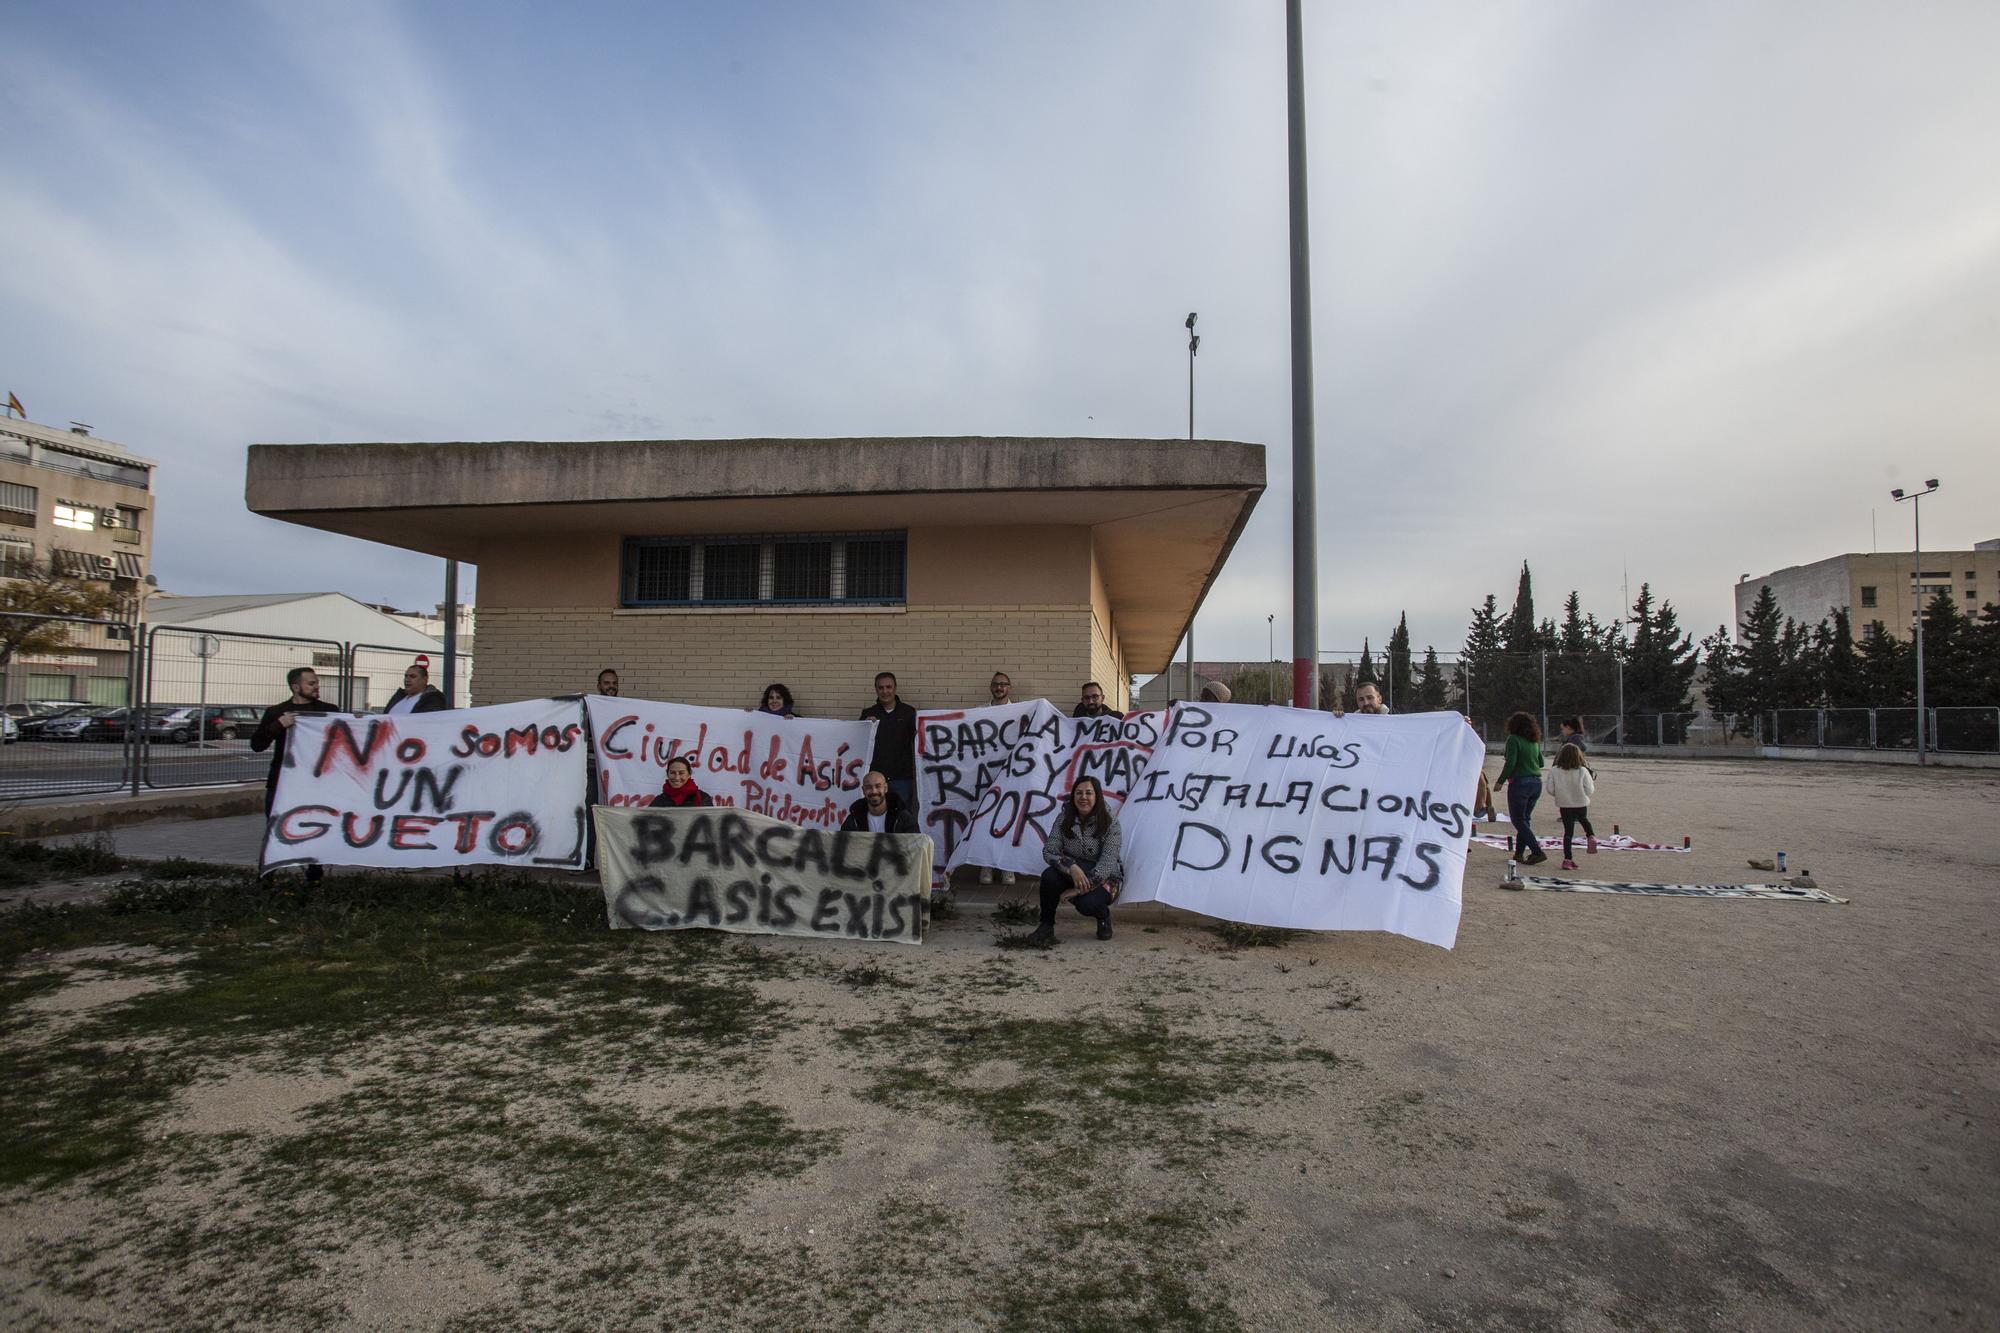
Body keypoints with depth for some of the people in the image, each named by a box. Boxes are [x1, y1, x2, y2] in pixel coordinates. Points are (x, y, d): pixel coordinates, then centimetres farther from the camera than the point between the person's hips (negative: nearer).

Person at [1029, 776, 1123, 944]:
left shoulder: (1110, 822, -15)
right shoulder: (1064, 819, -7)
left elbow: (1108, 862, -21)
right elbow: (1049, 851, -13)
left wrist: (1079, 890, -27)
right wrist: (1071, 867, -34)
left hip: (1102, 878, -3)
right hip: (1071, 875, 3)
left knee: (1087, 903, -34)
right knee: (1049, 876, -30)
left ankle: (1104, 916, 5)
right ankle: (1046, 926, -9)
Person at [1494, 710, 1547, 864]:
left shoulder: (1514, 739, -10)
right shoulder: (1534, 741, 10)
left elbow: (1510, 763, -17)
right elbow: (1540, 762, 16)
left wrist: (1500, 781, -9)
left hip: (1520, 783, -7)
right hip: (1536, 782, 7)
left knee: (1518, 820, 0)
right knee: (1524, 819, 15)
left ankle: (1537, 851, -9)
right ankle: (1519, 852, 15)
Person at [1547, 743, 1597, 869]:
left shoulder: (1554, 771, -11)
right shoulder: (1583, 771, -13)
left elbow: (1550, 790, -10)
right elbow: (1589, 790, -11)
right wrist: (1593, 781, 10)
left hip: (1564, 806, 0)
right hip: (1581, 804, 0)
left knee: (1568, 831, 7)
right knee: (1584, 820, 33)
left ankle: (1568, 859, 4)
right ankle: (1591, 836, 8)